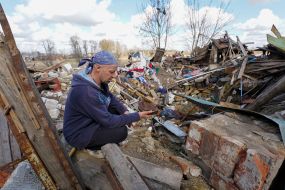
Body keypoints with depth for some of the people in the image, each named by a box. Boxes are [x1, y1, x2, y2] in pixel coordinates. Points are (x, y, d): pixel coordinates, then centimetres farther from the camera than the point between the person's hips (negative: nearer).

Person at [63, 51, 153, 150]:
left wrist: (125, 112, -9)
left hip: (89, 120, 8)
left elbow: (110, 97, 6)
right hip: (78, 134, -8)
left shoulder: (98, 81, -10)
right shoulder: (85, 92, -36)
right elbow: (108, 121, -30)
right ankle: (90, 145, 5)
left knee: (118, 110, 2)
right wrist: (137, 116, -23)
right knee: (122, 131, -16)